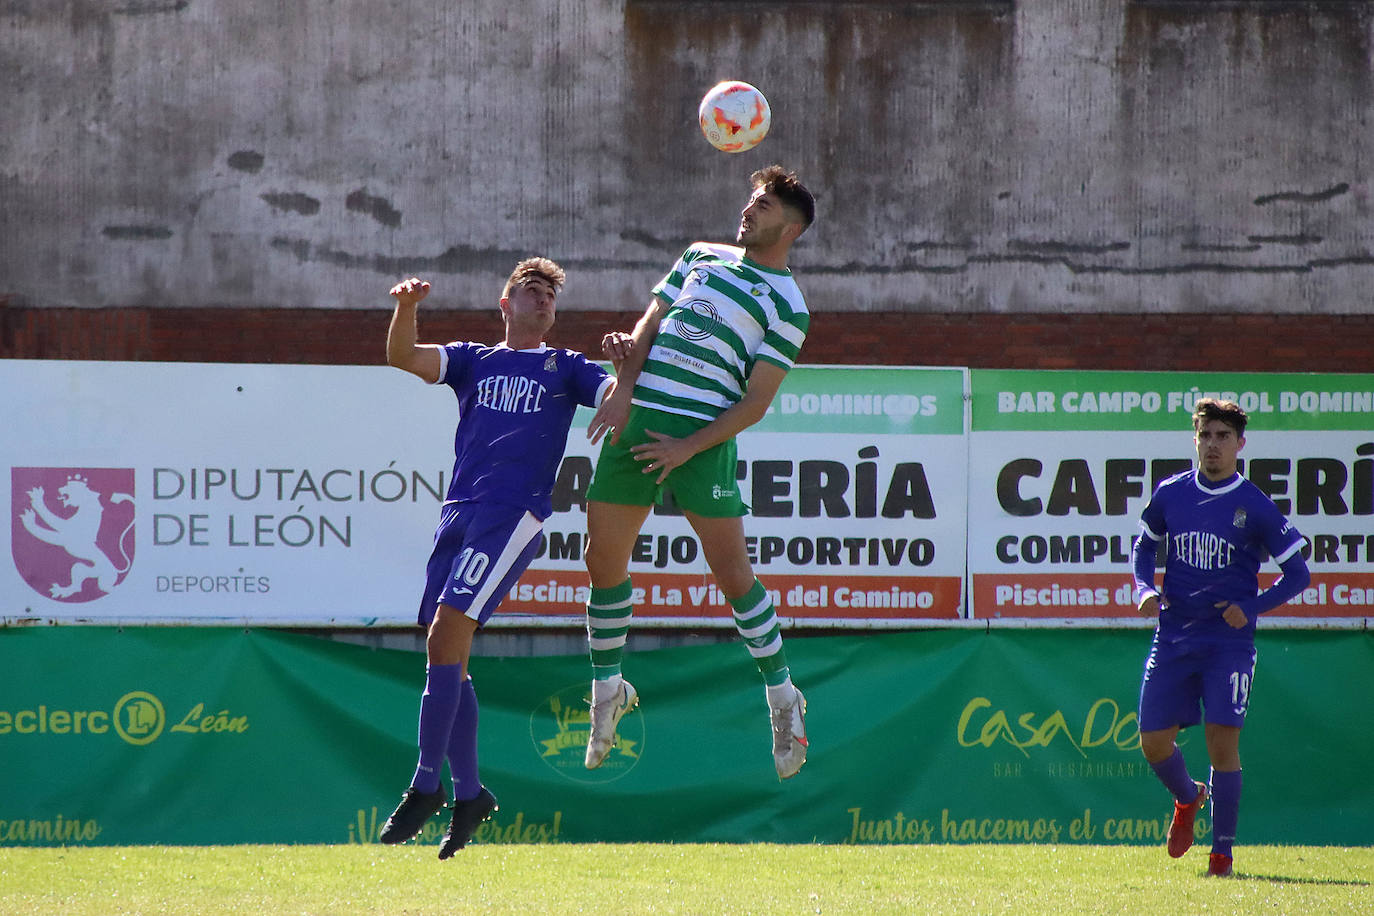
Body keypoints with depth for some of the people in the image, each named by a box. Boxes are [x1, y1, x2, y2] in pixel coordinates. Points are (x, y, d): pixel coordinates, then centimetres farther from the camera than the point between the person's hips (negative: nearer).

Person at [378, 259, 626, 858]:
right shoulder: (473, 361, 21)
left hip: (514, 514, -4)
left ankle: (426, 785, -15)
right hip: (458, 513, 4)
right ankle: (468, 793, 13)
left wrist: (625, 363, -16)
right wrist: (406, 309, -13)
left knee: (447, 635, -17)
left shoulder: (565, 367, 16)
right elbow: (403, 356, 7)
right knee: (446, 652, 3)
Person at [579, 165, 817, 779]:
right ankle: (607, 691, 22)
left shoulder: (787, 307, 1)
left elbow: (755, 401, -4)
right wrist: (624, 388, -3)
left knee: (732, 573, -9)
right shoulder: (703, 256, 18)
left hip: (702, 438, -5)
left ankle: (782, 699, 7)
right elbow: (651, 321, 14)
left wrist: (688, 447, -13)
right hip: (636, 423, 5)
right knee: (603, 560, 5)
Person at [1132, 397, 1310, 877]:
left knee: (1221, 739, -13)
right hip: (1174, 636, 4)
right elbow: (1144, 545, 21)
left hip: (1229, 640, -4)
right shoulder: (1170, 494, 5)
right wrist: (1145, 588, 2)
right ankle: (1188, 799, 35)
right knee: (1154, 742, 1)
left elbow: (1297, 573, 0)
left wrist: (1251, 608, -12)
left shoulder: (1255, 506, -5)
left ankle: (1222, 850, 0)